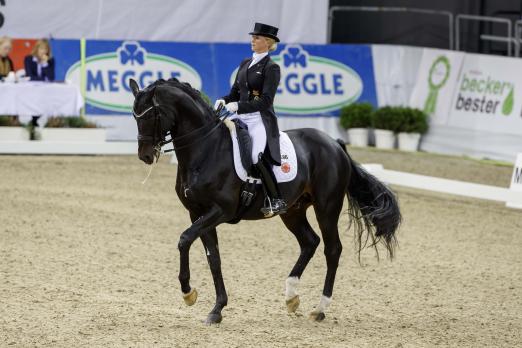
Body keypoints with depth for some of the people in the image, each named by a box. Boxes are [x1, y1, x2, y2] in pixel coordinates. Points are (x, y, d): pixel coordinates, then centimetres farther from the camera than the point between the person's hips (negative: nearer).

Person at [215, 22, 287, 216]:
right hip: (240, 117, 8)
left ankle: (276, 201, -23)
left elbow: (265, 101, -13)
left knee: (258, 156, -30)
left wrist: (238, 106, -22)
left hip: (260, 119, -8)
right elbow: (235, 91, 20)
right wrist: (224, 101, -2)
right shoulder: (245, 64, 17)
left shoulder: (271, 68, -5)